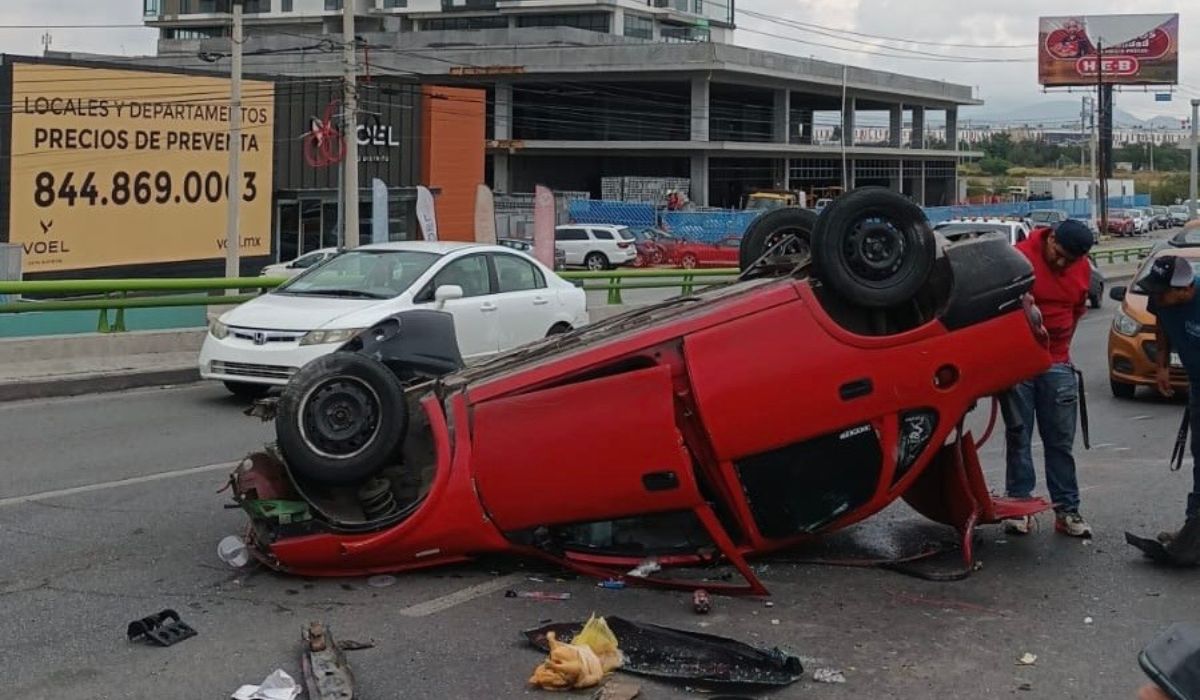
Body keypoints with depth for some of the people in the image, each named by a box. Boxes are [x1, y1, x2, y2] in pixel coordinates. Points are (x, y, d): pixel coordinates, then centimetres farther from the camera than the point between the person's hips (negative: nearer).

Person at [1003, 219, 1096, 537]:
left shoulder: (1082, 269, 5)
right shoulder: (1021, 256, -13)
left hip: (1056, 363, 4)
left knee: (1060, 440, 4)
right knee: (1018, 436, 2)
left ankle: (1067, 510, 8)